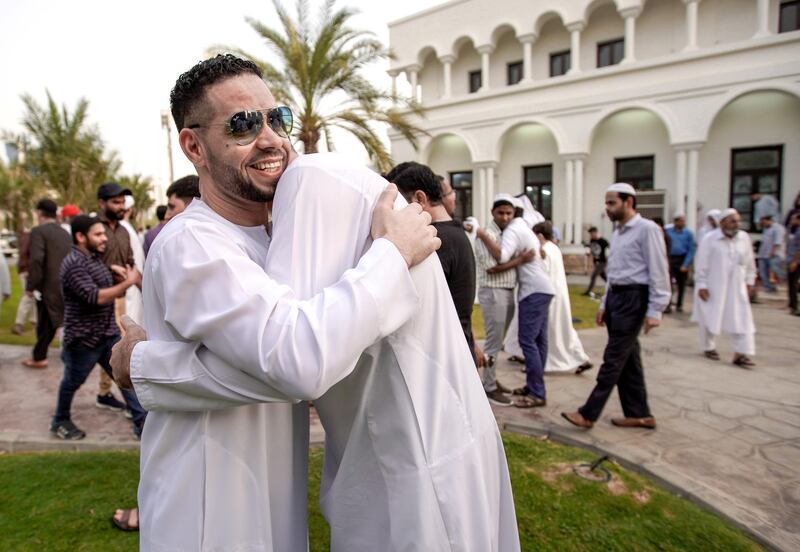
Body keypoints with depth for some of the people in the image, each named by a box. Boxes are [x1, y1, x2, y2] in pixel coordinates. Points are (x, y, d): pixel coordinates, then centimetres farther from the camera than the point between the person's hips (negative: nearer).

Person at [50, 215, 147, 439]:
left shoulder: (94, 258, 8)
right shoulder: (74, 264, -21)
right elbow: (96, 297, -29)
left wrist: (110, 269, 10)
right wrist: (129, 282, -26)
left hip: (109, 334, 8)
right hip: (83, 338, -8)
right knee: (72, 382, 14)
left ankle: (142, 423, 7)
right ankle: (60, 422, 37)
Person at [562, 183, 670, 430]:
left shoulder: (647, 229, -10)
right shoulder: (618, 233, 16)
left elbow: (658, 272, -14)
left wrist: (655, 310, -17)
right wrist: (604, 304, 19)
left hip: (633, 298, -9)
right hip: (615, 296, 9)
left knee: (613, 358, -5)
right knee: (628, 358, 12)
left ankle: (588, 414, -1)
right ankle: (639, 414, 23)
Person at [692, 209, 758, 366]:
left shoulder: (744, 238, 1)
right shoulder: (710, 239, -11)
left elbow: (749, 263, 11)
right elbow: (701, 265, -10)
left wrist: (749, 281, 12)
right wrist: (701, 285, -12)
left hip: (736, 288, 4)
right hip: (712, 288, -4)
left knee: (741, 319, -1)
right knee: (709, 318, 7)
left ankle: (741, 353, 4)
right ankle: (708, 347, 27)